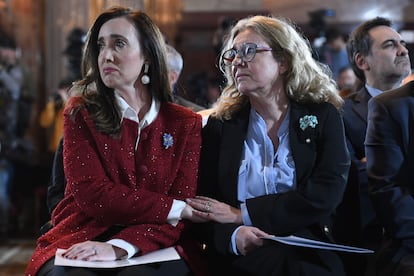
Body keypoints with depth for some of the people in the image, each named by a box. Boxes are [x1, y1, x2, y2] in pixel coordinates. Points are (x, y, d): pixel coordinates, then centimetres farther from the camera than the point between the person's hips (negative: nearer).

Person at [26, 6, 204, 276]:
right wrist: (179, 209, -11)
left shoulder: (186, 124, 7)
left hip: (152, 250, 1)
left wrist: (119, 248, -20)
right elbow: (92, 196, -8)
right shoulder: (80, 114, 5)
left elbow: (178, 213, -3)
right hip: (80, 241, 0)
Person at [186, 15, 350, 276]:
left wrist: (242, 214, -10)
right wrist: (232, 235, -19)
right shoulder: (221, 125, 11)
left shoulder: (323, 117, 8)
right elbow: (201, 203, 5)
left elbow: (325, 195, -6)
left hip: (309, 255, 0)